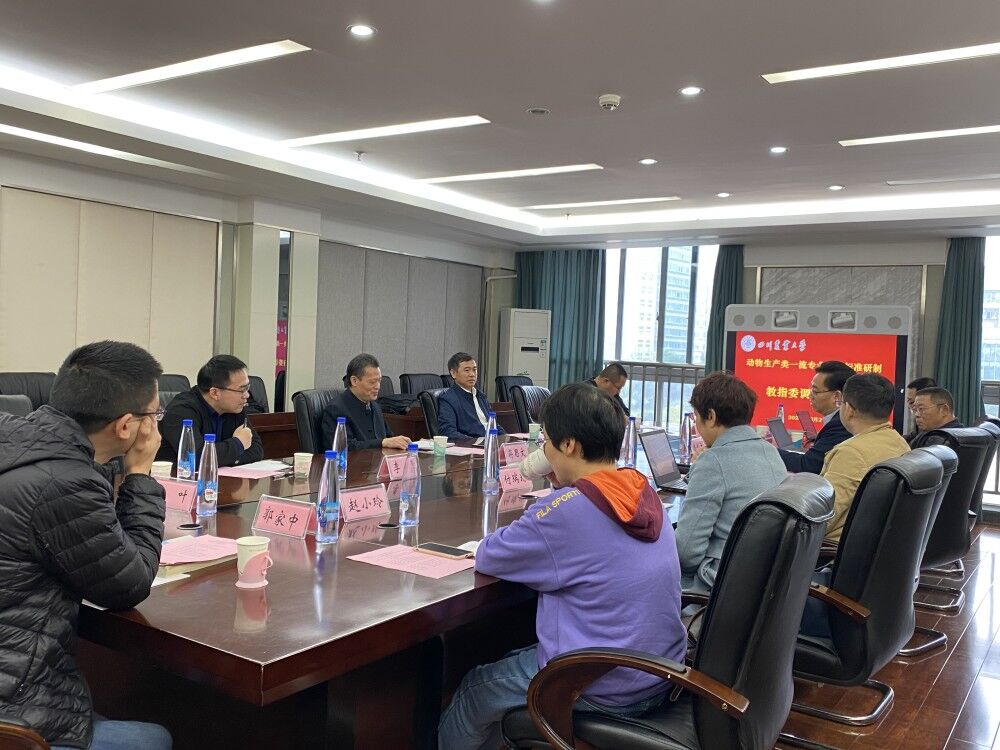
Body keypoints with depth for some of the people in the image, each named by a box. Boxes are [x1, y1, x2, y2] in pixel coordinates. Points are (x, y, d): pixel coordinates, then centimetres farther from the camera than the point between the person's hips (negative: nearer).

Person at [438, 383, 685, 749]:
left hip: (605, 691, -8)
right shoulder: (645, 494, 0)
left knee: (475, 689, 16)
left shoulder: (568, 509, -23)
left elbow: (489, 557, -9)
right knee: (514, 661, 27)